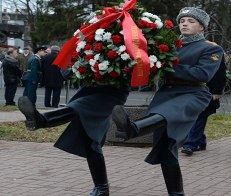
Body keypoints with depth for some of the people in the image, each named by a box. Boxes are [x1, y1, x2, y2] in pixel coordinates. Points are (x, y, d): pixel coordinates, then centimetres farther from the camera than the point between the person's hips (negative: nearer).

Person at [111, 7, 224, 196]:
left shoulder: (212, 49, 7)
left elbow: (203, 74, -9)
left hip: (193, 95, -6)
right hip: (165, 94, 6)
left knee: (169, 112, -39)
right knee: (166, 148, -2)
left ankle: (132, 129, -68)